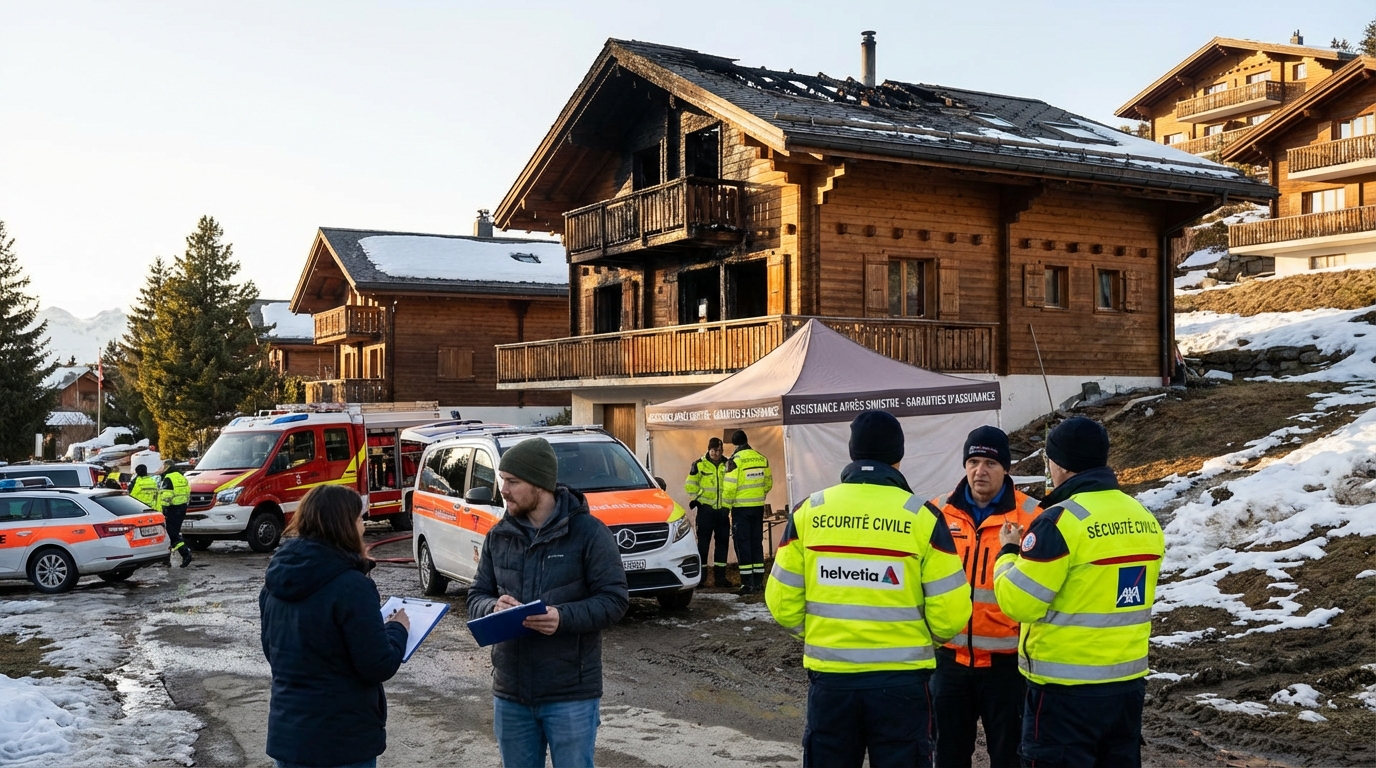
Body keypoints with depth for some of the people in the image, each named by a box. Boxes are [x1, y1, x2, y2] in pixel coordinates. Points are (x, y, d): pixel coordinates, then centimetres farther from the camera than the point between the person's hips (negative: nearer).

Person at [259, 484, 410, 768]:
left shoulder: (276, 578, 2)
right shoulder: (350, 586, -21)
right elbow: (379, 666, -18)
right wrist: (397, 628, -1)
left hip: (286, 733, 7)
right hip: (342, 740, -7)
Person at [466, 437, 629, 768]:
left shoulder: (588, 532, -9)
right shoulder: (498, 536, 6)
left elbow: (614, 598, -11)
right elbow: (476, 596, 10)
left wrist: (564, 617, -27)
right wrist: (493, 607, -14)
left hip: (571, 694, -5)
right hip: (510, 693, 5)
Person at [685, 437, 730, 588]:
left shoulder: (727, 465, 7)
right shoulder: (699, 465, -1)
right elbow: (690, 485, 3)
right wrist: (697, 498, -7)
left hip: (723, 509, 4)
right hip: (706, 509, -4)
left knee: (723, 541, 7)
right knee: (703, 542, -2)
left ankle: (720, 576, 14)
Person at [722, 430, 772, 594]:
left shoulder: (735, 460, -13)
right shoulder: (762, 458, 5)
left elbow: (729, 487, -16)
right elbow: (768, 483, 12)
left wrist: (726, 505, -4)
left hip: (741, 507, -5)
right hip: (758, 506, 5)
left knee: (743, 543, 0)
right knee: (757, 542, 12)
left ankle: (747, 583, -2)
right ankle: (758, 581, 15)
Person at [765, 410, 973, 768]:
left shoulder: (808, 513, -3)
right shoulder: (922, 516, -8)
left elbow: (783, 603, 0)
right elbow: (950, 612, -9)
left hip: (829, 675, 2)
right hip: (900, 678, -2)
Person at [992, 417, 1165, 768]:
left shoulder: (1061, 520, -18)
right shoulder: (1144, 519, 7)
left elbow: (1018, 602, -17)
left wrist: (1009, 552, 0)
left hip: (1066, 690, -7)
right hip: (1128, 683, 7)